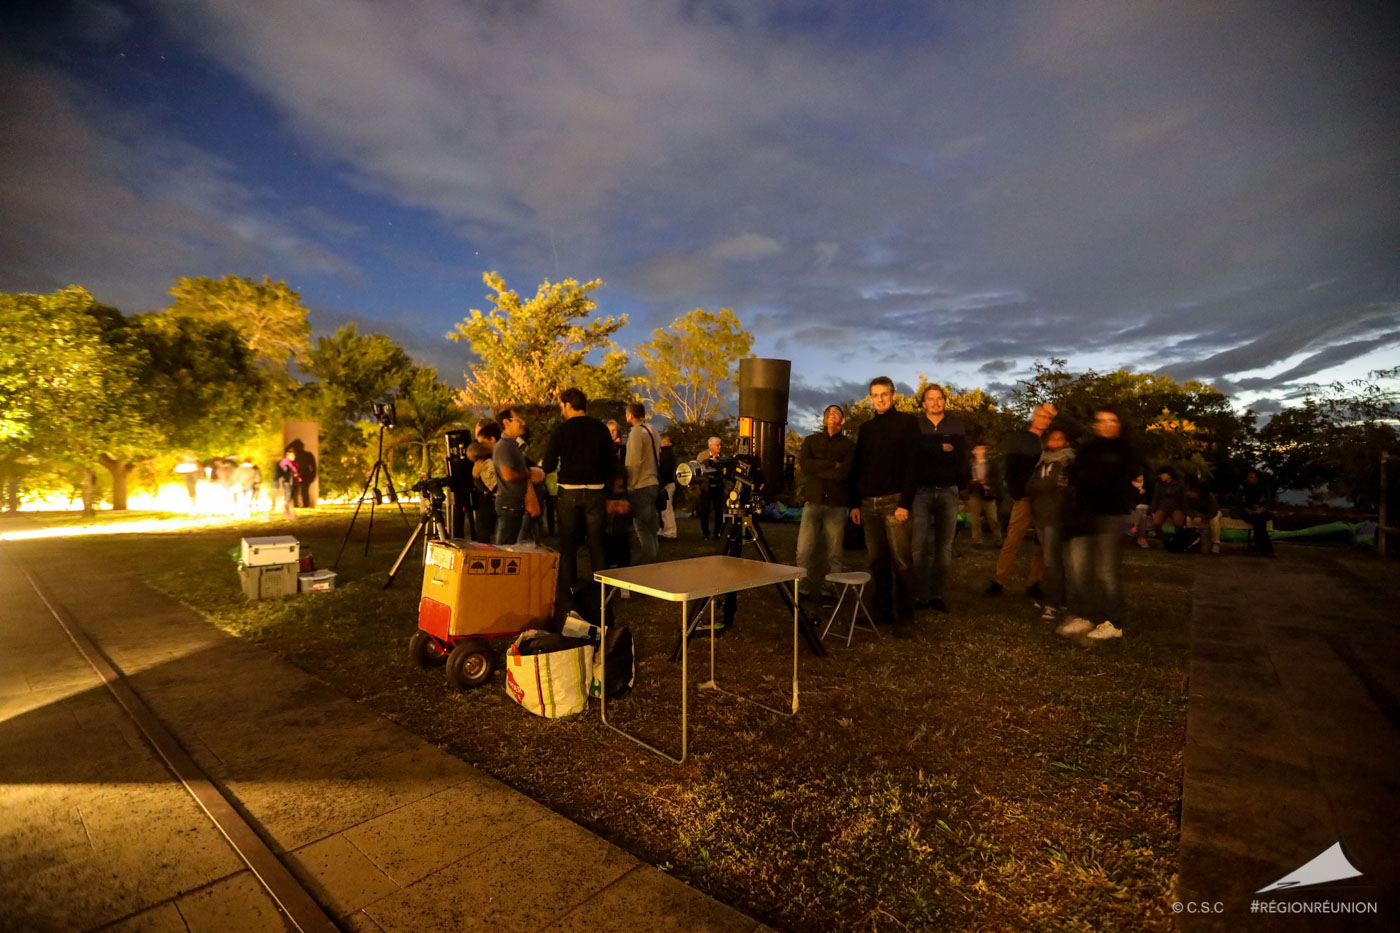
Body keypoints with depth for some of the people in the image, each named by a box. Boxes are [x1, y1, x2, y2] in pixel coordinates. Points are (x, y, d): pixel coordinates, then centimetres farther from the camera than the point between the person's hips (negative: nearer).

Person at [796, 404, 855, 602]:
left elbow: (845, 473, -9)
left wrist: (816, 468, -6)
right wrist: (832, 464, -10)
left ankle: (830, 586, 14)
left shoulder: (849, 445, 8)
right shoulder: (810, 440, 15)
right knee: (804, 550, -5)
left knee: (834, 552, 1)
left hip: (837, 504, -1)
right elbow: (804, 464, -4)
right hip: (813, 501, 1)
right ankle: (808, 583, 12)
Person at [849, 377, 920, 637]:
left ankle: (905, 617, 2)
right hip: (869, 505, 5)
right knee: (877, 562, 8)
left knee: (901, 562, -4)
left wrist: (905, 503, -15)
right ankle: (882, 611, 18)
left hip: (894, 502, -5)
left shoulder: (906, 423, 0)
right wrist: (856, 503, 10)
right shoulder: (866, 428, 17)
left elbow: (911, 465, -8)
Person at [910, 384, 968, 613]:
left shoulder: (956, 424, 10)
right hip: (922, 492, -1)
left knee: (944, 547, 5)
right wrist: (942, 448, -6)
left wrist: (962, 487, -1)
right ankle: (922, 594, 4)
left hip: (948, 491, 2)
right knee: (920, 546, -4)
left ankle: (939, 594, 13)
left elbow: (962, 457, 5)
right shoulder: (916, 425, 7)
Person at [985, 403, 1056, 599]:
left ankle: (1033, 584, 12)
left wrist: (1056, 414, 1)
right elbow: (1011, 471, -3)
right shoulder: (1018, 439, 3)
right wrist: (1018, 495, -12)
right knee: (1011, 542, -4)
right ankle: (998, 581, 2)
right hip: (1025, 498, -3)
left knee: (1042, 544, 5)